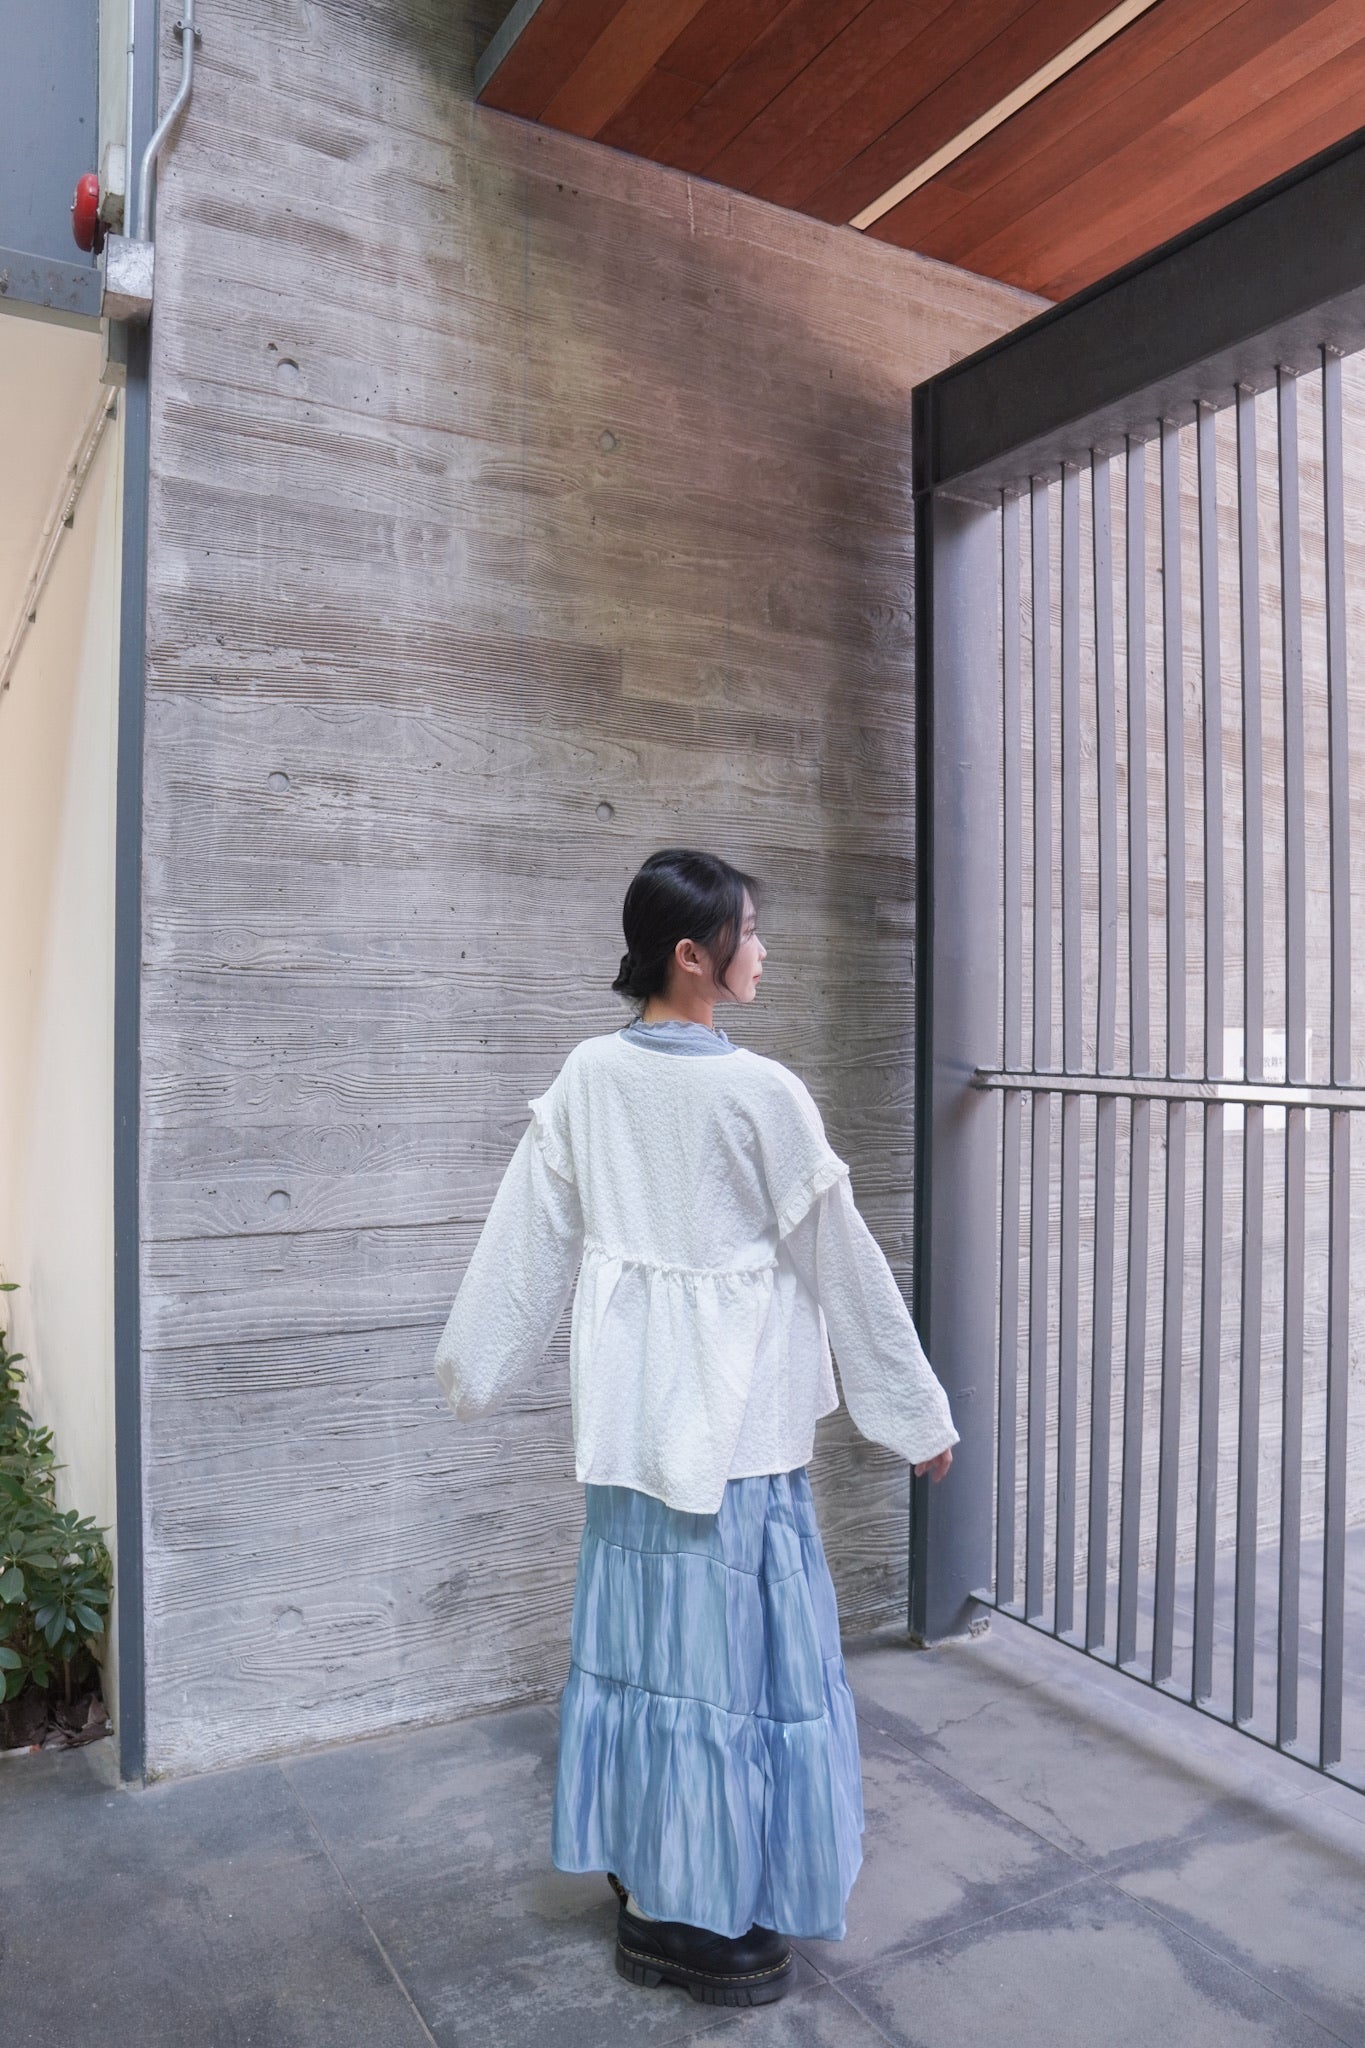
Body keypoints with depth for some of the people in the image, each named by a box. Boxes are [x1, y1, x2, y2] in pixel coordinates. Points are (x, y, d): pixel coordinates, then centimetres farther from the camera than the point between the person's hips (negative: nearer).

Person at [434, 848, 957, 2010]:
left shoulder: (587, 1078, -2)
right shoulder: (761, 1092, -17)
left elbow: (528, 1240, 4)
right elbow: (844, 1266, -10)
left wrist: (474, 1370, 16)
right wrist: (919, 1413, 1)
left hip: (629, 1416, 6)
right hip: (735, 1423, -6)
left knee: (643, 1638, 18)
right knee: (731, 1651, 8)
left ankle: (648, 1896, 35)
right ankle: (712, 1926, 23)